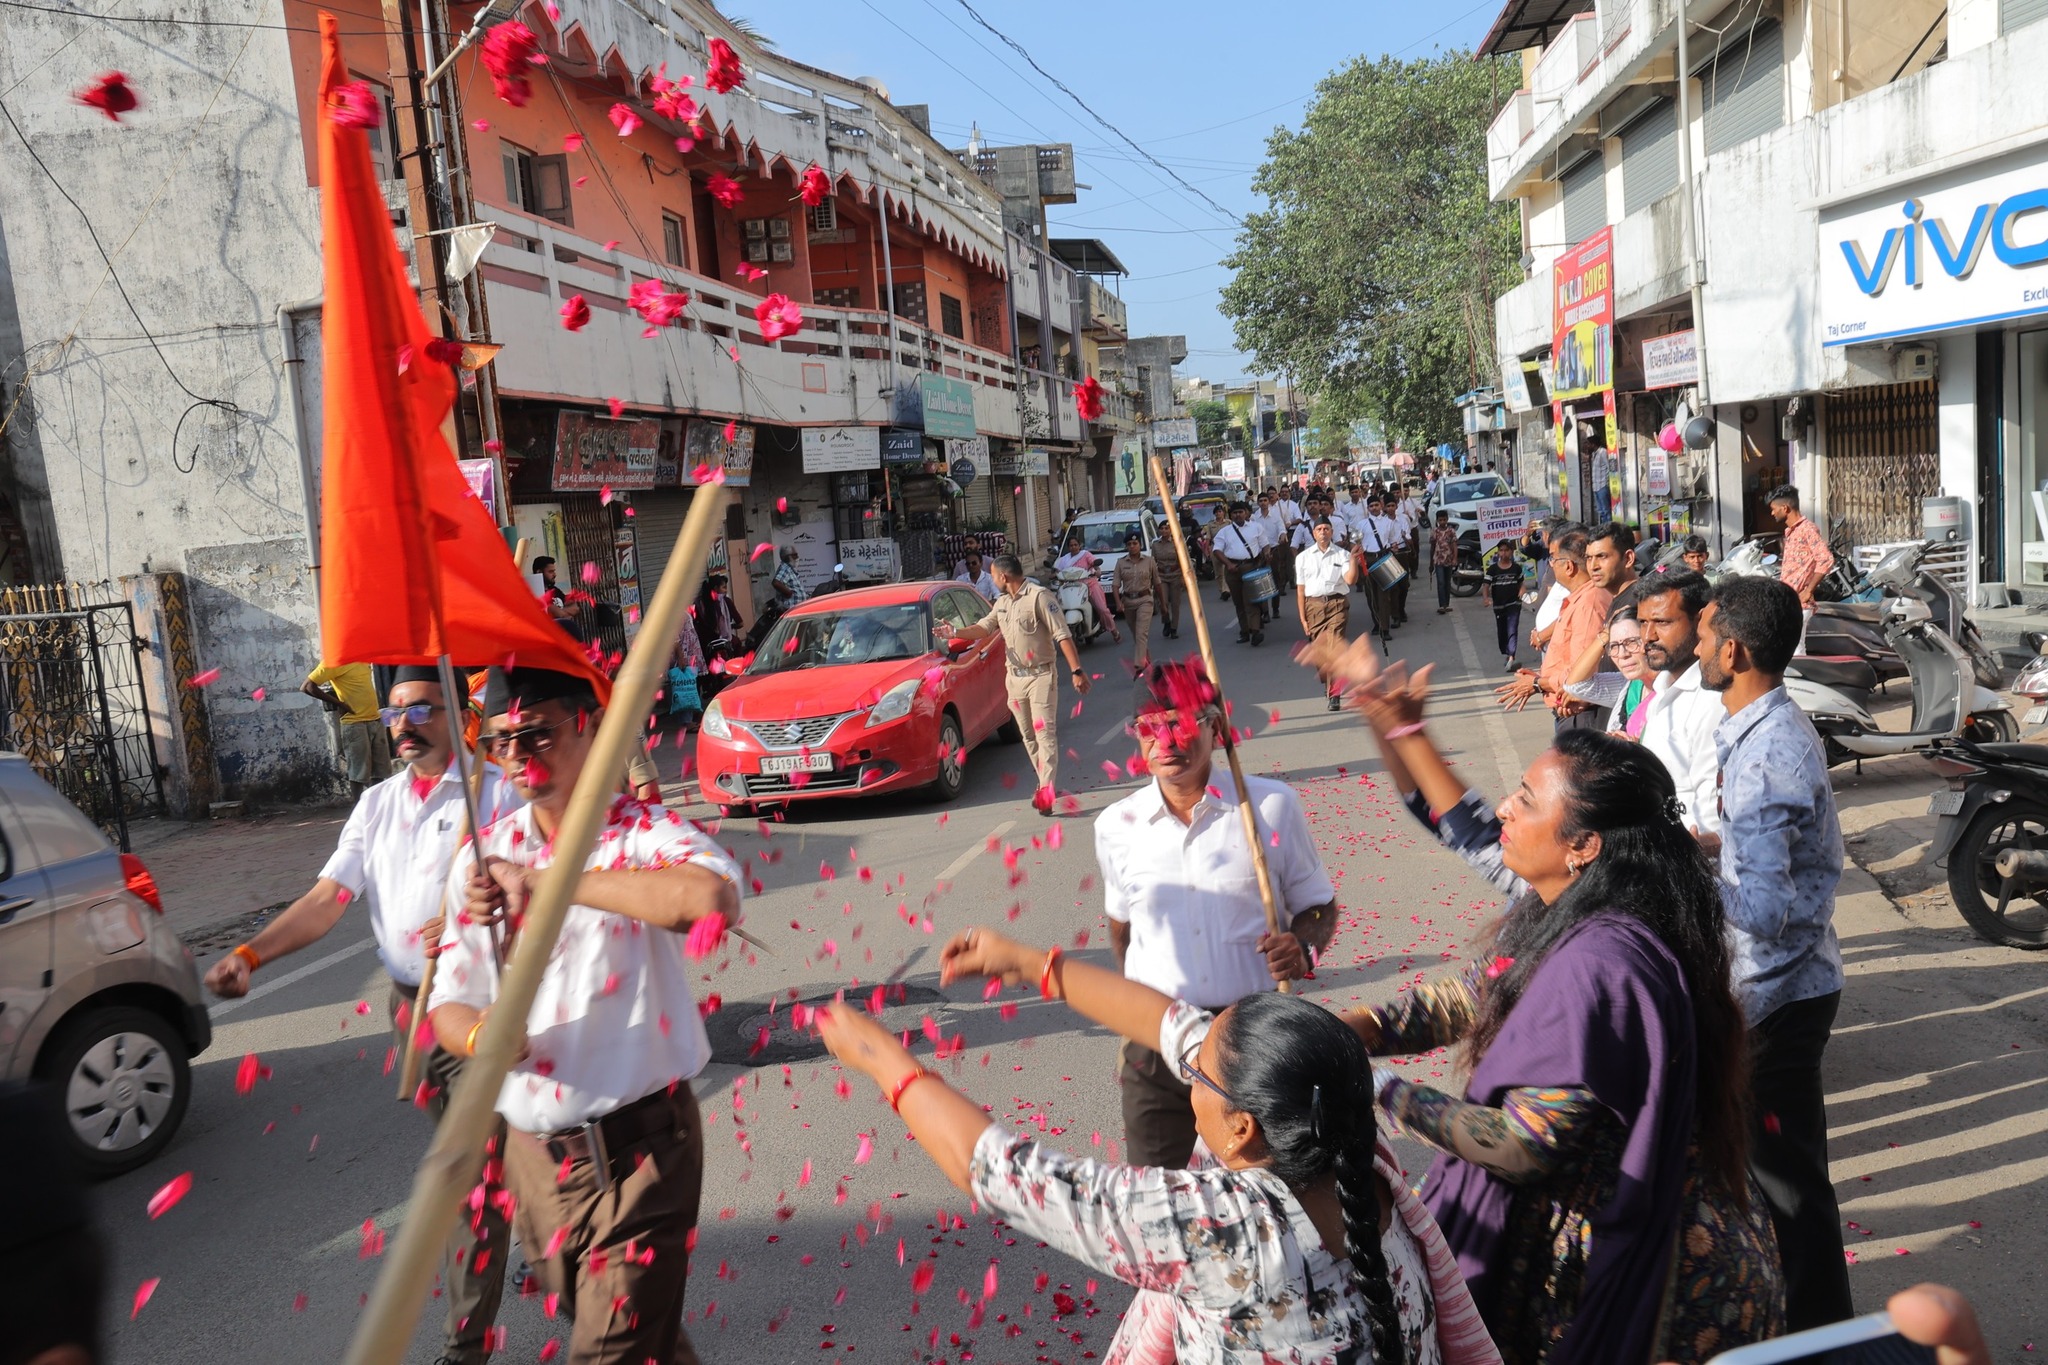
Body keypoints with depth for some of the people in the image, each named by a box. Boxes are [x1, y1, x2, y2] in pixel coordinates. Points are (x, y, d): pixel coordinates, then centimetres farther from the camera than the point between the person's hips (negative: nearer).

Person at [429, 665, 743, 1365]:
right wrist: (481, 1034, -19)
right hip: (531, 1153, 6)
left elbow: (713, 898, -38)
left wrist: (549, 881, -31)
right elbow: (448, 1006, 6)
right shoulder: (482, 859, 2)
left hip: (638, 1149, -6)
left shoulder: (643, 833, -14)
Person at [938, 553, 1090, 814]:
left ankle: (1046, 789, -16)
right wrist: (955, 633, -6)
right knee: (1028, 735, 11)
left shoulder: (1039, 597, -14)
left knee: (1045, 733, -11)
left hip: (1041, 675, -8)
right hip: (1016, 677, 8)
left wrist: (1076, 671, -22)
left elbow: (1062, 635, -17)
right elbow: (984, 627, 12)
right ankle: (1044, 783, 22)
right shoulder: (1002, 602, 11)